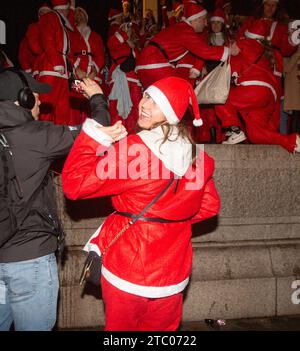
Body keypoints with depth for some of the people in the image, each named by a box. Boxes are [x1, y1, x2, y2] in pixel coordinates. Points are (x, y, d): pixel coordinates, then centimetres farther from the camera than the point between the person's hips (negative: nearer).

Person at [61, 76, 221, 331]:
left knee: (120, 328, 20)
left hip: (127, 270, -5)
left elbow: (74, 184, -24)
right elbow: (210, 206, 7)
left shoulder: (131, 150, -24)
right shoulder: (195, 156, -5)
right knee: (161, 330, 25)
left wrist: (94, 132, -20)